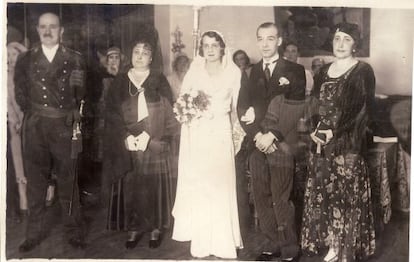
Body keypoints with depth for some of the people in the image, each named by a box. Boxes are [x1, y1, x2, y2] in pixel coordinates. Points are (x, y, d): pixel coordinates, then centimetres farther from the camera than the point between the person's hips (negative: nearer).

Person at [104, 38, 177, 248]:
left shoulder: (159, 81, 6)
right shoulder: (119, 82, 10)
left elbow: (167, 113, -1)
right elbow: (112, 114, 5)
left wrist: (148, 134, -13)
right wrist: (126, 136, -9)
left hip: (154, 143, -1)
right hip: (127, 145, 1)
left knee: (154, 186, 0)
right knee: (131, 187, 1)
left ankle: (156, 229, 11)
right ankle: (134, 228, 12)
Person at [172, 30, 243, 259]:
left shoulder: (233, 72, 5)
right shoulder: (194, 71, 6)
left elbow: (236, 105, 8)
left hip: (221, 134, 0)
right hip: (197, 135, 1)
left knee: (221, 186, -2)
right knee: (198, 186, 1)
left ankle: (223, 241, 8)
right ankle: (201, 242, 11)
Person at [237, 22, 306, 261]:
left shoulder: (294, 71, 1)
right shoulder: (251, 73, 14)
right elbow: (242, 109, 6)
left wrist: (273, 135, -14)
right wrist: (257, 135, -9)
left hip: (282, 144, -4)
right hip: (257, 144, 4)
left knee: (281, 201, -4)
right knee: (262, 199, 8)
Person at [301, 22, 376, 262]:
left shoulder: (363, 71, -5)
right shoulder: (325, 71, 13)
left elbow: (365, 110, -10)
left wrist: (336, 132, -15)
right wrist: (314, 130, -3)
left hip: (348, 143, -6)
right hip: (322, 143, 6)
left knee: (346, 193, -2)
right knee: (322, 191, 8)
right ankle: (329, 240, 20)